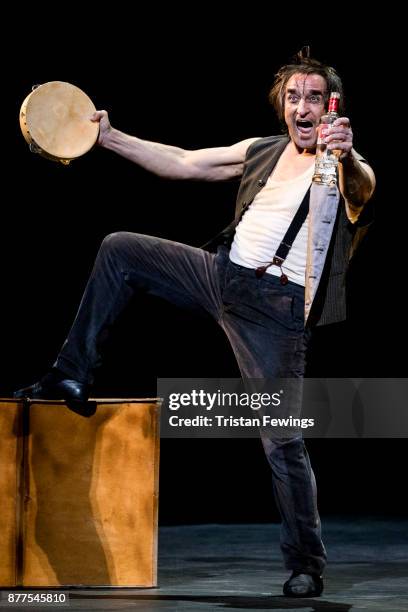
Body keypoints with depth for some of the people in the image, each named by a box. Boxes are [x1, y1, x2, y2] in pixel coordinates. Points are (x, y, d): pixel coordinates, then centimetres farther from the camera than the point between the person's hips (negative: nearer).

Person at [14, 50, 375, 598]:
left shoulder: (345, 166, -8)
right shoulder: (262, 152, 13)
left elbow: (363, 188, -33)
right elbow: (183, 163, 18)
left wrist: (347, 157, -56)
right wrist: (111, 138, 13)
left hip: (275, 307, -7)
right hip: (224, 274, 7)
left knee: (282, 439, -10)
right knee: (120, 250, 8)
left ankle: (306, 566, 3)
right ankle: (74, 376, 14)